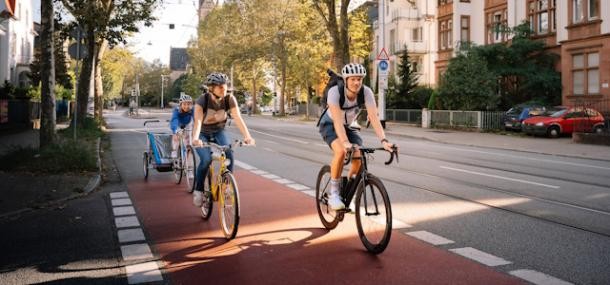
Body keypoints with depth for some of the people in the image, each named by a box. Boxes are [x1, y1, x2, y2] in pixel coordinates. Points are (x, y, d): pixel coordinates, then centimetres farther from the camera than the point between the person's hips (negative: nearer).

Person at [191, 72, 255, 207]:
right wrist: (195, 138, -59)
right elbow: (198, 120, -41)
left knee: (229, 154, -25)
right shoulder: (203, 100, -27)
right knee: (206, 159, -26)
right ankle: (198, 190, -5)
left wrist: (247, 136, -46)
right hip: (203, 134, -2)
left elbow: (238, 118, -30)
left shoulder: (230, 99, -21)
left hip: (218, 132, 2)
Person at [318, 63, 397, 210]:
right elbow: (337, 120, -40)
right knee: (341, 151, -33)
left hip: (348, 126, 4)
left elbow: (374, 117, -31)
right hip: (329, 125, -4)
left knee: (359, 159, -17)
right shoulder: (335, 91, -31)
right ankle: (333, 194, -17)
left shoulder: (366, 92, -23)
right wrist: (345, 142, -54)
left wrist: (383, 140, -44)